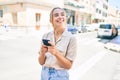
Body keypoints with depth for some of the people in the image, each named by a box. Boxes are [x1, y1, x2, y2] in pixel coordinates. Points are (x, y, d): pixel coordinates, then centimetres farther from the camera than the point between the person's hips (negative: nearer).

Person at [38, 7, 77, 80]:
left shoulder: (71, 38, -14)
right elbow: (41, 62, 0)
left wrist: (56, 53, -25)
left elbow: (69, 65, -11)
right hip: (44, 74, 3)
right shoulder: (46, 36, -3)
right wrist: (42, 53, -20)